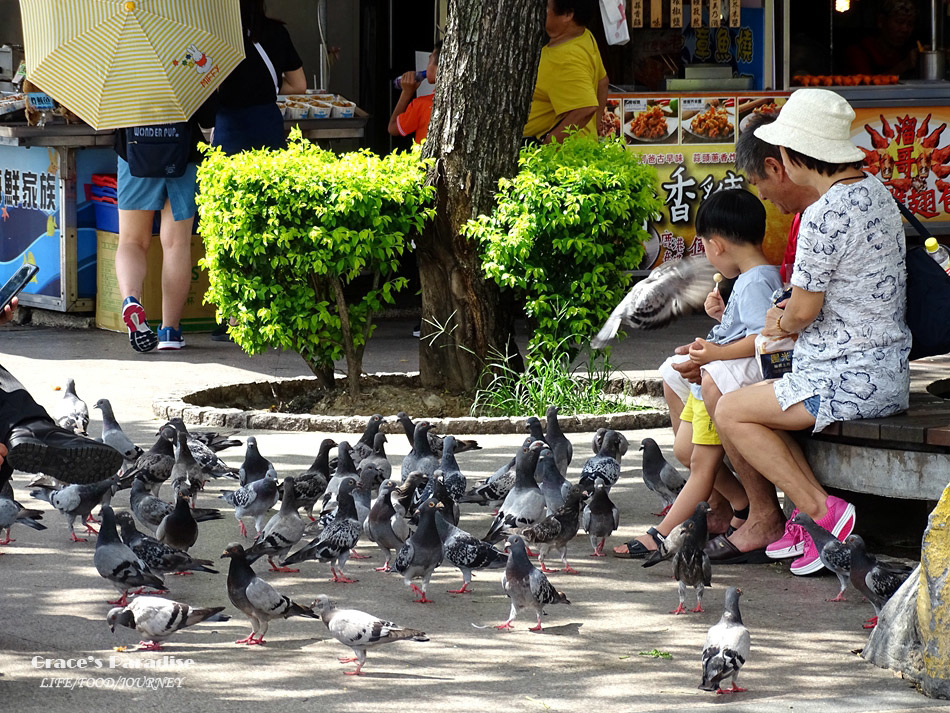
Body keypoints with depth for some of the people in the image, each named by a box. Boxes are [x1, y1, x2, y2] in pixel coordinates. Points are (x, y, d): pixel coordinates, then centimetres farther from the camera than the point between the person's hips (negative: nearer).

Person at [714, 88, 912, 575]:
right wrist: (791, 314, 11)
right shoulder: (874, 190, 10)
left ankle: (822, 514, -5)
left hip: (851, 379, -10)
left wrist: (784, 322, 8)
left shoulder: (826, 215, -21)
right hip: (886, 372, 10)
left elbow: (803, 311, -16)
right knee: (760, 403, 19)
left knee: (731, 412, -3)